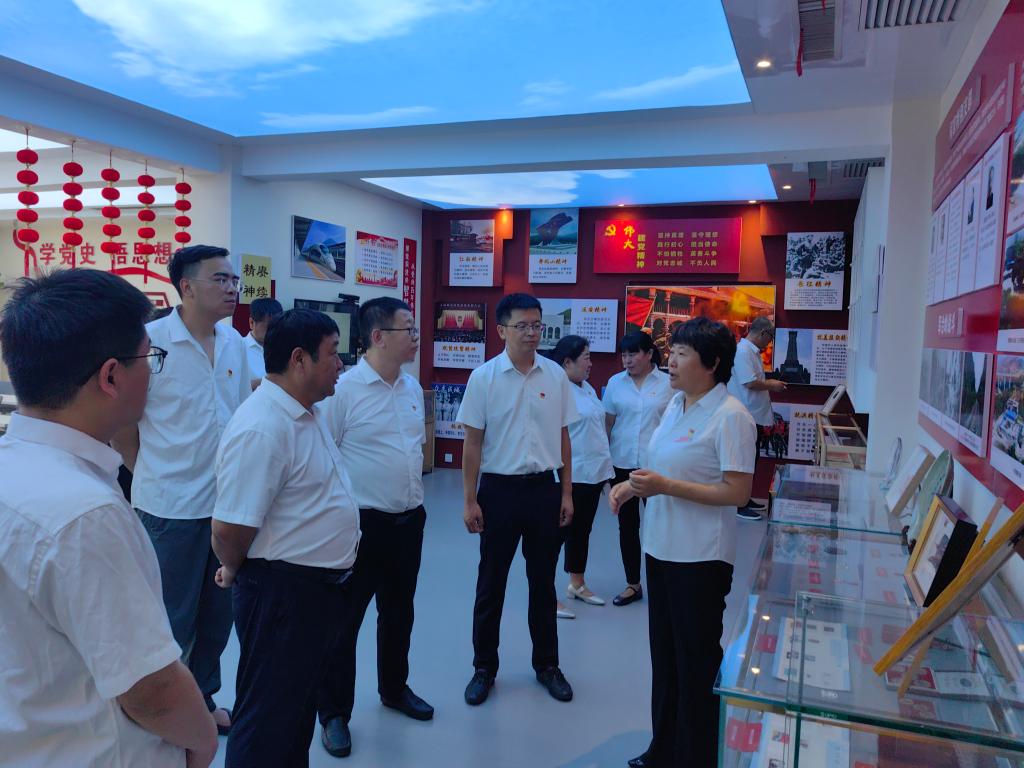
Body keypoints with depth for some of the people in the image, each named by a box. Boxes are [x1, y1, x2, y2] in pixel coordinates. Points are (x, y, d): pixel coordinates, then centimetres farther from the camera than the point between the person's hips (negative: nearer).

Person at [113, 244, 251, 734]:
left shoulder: (234, 343, 3)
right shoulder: (152, 340, -14)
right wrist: (152, 475, 0)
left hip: (227, 501, 6)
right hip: (172, 506, -5)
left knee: (217, 615, 18)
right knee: (173, 622, 11)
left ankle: (203, 698, 38)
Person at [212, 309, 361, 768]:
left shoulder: (307, 412, 7)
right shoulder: (262, 427, -25)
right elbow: (230, 529, -25)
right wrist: (235, 572, -6)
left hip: (321, 586, 9)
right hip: (282, 591, -9)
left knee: (301, 704, 24)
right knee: (269, 717, 9)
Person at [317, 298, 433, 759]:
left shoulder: (413, 388, 6)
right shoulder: (343, 388, -16)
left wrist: (412, 485, 13)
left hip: (410, 518, 7)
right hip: (360, 522, -7)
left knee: (398, 611, 21)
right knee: (343, 619, 7)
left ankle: (394, 688, 42)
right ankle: (334, 712, 25)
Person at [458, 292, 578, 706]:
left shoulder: (556, 375, 0)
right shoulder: (484, 377, -6)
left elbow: (563, 437, 7)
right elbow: (473, 443, -4)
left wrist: (566, 492, 6)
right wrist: (470, 500, -5)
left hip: (544, 487, 2)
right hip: (499, 488, -2)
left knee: (543, 581, 15)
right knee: (490, 583, 10)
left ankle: (547, 664, 32)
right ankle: (484, 668, 27)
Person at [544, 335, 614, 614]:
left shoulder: (588, 388, 13)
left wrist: (605, 466, 20)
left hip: (593, 473, 9)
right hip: (570, 475, -9)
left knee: (582, 530, 18)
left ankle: (577, 584, 33)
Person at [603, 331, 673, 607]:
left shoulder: (668, 384, -3)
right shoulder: (615, 383, 3)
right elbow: (608, 423, 6)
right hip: (622, 463, 3)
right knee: (627, 525, 11)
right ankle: (633, 584, 24)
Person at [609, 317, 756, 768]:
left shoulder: (730, 416, -18)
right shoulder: (676, 404, 7)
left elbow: (738, 492, -21)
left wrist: (665, 487, -25)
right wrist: (633, 485, -1)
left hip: (700, 557, -8)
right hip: (661, 546, 8)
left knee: (696, 662, 8)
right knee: (664, 654, 20)